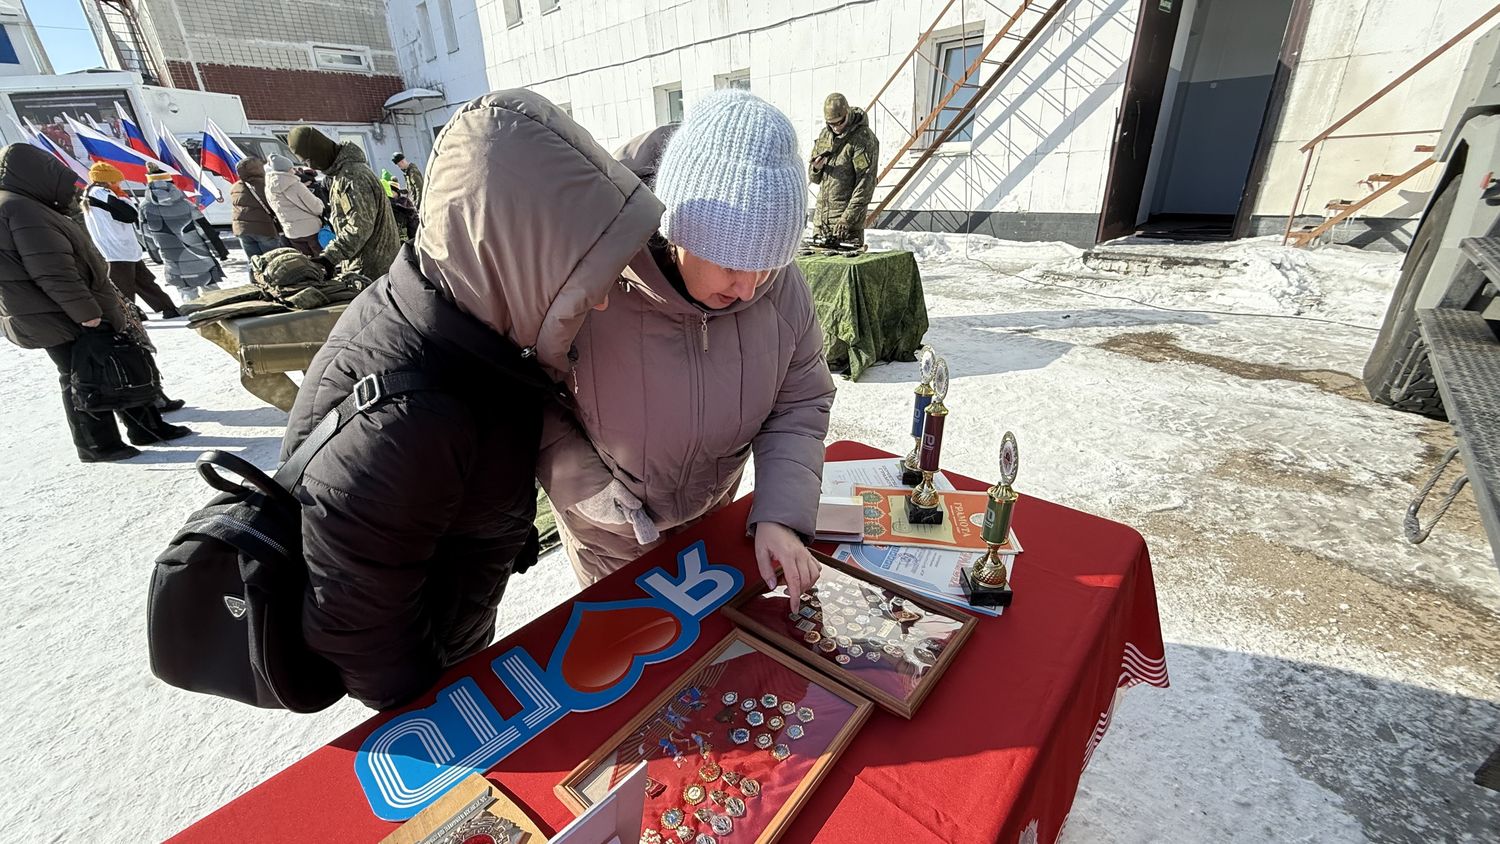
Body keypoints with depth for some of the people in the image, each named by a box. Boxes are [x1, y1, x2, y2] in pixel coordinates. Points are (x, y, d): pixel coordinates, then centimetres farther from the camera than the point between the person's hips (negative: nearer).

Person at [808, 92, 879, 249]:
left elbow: (866, 183, -15)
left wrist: (848, 218, -21)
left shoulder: (863, 139, -10)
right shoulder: (824, 135, 12)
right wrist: (816, 168, -8)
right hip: (821, 217, 7)